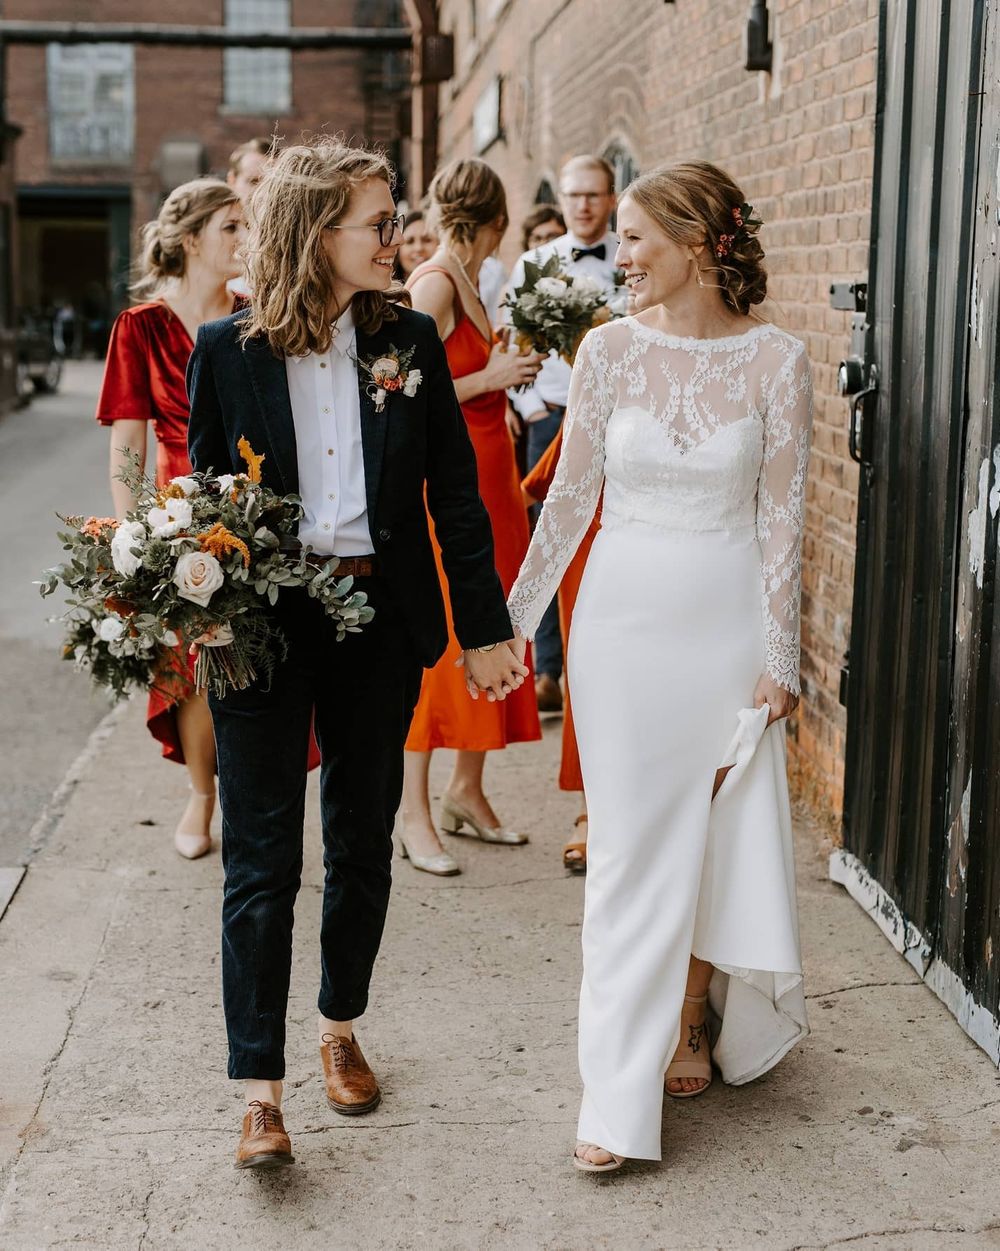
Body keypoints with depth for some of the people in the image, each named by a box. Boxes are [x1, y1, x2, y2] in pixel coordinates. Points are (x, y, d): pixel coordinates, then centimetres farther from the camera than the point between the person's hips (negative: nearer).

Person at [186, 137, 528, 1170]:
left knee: (362, 844, 14)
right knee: (262, 861, 1)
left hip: (380, 621, 3)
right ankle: (259, 1088, 9)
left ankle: (341, 1031, 35)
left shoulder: (410, 339, 2)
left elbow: (456, 493, 4)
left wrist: (485, 627, 2)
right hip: (262, 622, -2)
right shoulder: (228, 350, -3)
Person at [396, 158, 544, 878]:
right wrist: (491, 378, -15)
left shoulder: (466, 285, 12)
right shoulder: (434, 284, -14)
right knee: (436, 641, -5)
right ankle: (416, 818, 3)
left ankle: (467, 792, 24)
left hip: (486, 479, 9)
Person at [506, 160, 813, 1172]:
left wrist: (777, 658, -3)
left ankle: (688, 1022, 33)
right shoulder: (610, 348, -2)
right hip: (624, 612, 1)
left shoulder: (776, 360, -5)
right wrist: (515, 617, 7)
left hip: (728, 618, 0)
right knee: (630, 847, 1)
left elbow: (780, 517, -2)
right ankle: (619, 1093, 7)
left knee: (720, 836, 8)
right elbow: (571, 493, 5)